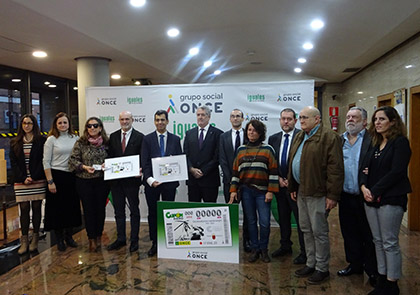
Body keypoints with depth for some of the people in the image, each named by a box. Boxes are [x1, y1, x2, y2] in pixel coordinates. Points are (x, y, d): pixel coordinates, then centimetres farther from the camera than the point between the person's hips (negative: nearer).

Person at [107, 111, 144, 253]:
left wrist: (140, 170, -20)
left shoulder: (140, 137, -2)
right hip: (116, 179, 4)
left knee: (134, 210, 8)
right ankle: (120, 239, 26)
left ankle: (134, 240, 18)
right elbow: (110, 155, 10)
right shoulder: (113, 136, 9)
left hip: (132, 179, -4)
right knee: (119, 211, 13)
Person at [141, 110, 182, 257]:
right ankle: (154, 243, 20)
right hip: (151, 182, 0)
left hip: (169, 182, 1)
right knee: (153, 213, 8)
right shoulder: (147, 139, 3)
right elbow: (145, 162, -2)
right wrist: (150, 180, -15)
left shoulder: (175, 139, 6)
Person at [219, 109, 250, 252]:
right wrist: (230, 178, -5)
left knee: (248, 211, 4)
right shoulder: (224, 137, 7)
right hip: (230, 180, 1)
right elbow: (222, 160, 3)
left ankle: (247, 240, 15)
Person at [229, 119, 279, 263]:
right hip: (246, 191, 3)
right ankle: (254, 249, 22)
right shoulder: (241, 150, 11)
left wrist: (271, 191, -8)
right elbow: (235, 171, 12)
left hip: (262, 192, -2)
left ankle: (264, 249, 17)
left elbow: (273, 172, -2)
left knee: (265, 222, -4)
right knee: (251, 221, 8)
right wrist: (233, 190, 5)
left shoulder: (267, 149, 2)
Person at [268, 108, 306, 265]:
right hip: (280, 184, 6)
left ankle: (304, 252, 15)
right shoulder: (273, 138, 9)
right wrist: (278, 178, -1)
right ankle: (285, 246, 32)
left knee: (301, 220, 2)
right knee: (283, 218, 17)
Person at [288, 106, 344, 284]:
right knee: (306, 229, 16)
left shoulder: (329, 137, -12)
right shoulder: (299, 137, 15)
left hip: (317, 193, -8)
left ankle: (322, 269, 18)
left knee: (319, 231, 2)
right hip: (301, 191, 9)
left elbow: (335, 168, -17)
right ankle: (310, 264, 30)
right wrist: (292, 187, 17)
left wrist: (332, 195, -19)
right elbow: (292, 164, 20)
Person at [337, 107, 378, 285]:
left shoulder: (372, 140, -8)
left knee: (369, 236, 7)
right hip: (345, 196, 5)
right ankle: (355, 264, 34)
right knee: (349, 233, 17)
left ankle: (373, 271, 23)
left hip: (364, 197, -5)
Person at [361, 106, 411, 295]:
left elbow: (396, 172, -16)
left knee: (390, 243, 0)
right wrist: (364, 186, -7)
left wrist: (375, 191, -16)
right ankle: (382, 279, 24)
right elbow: (366, 169, 12)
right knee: (378, 241, 13)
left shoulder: (400, 142, -7)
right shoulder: (375, 144, 14)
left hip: (391, 199, -7)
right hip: (371, 200, 7)